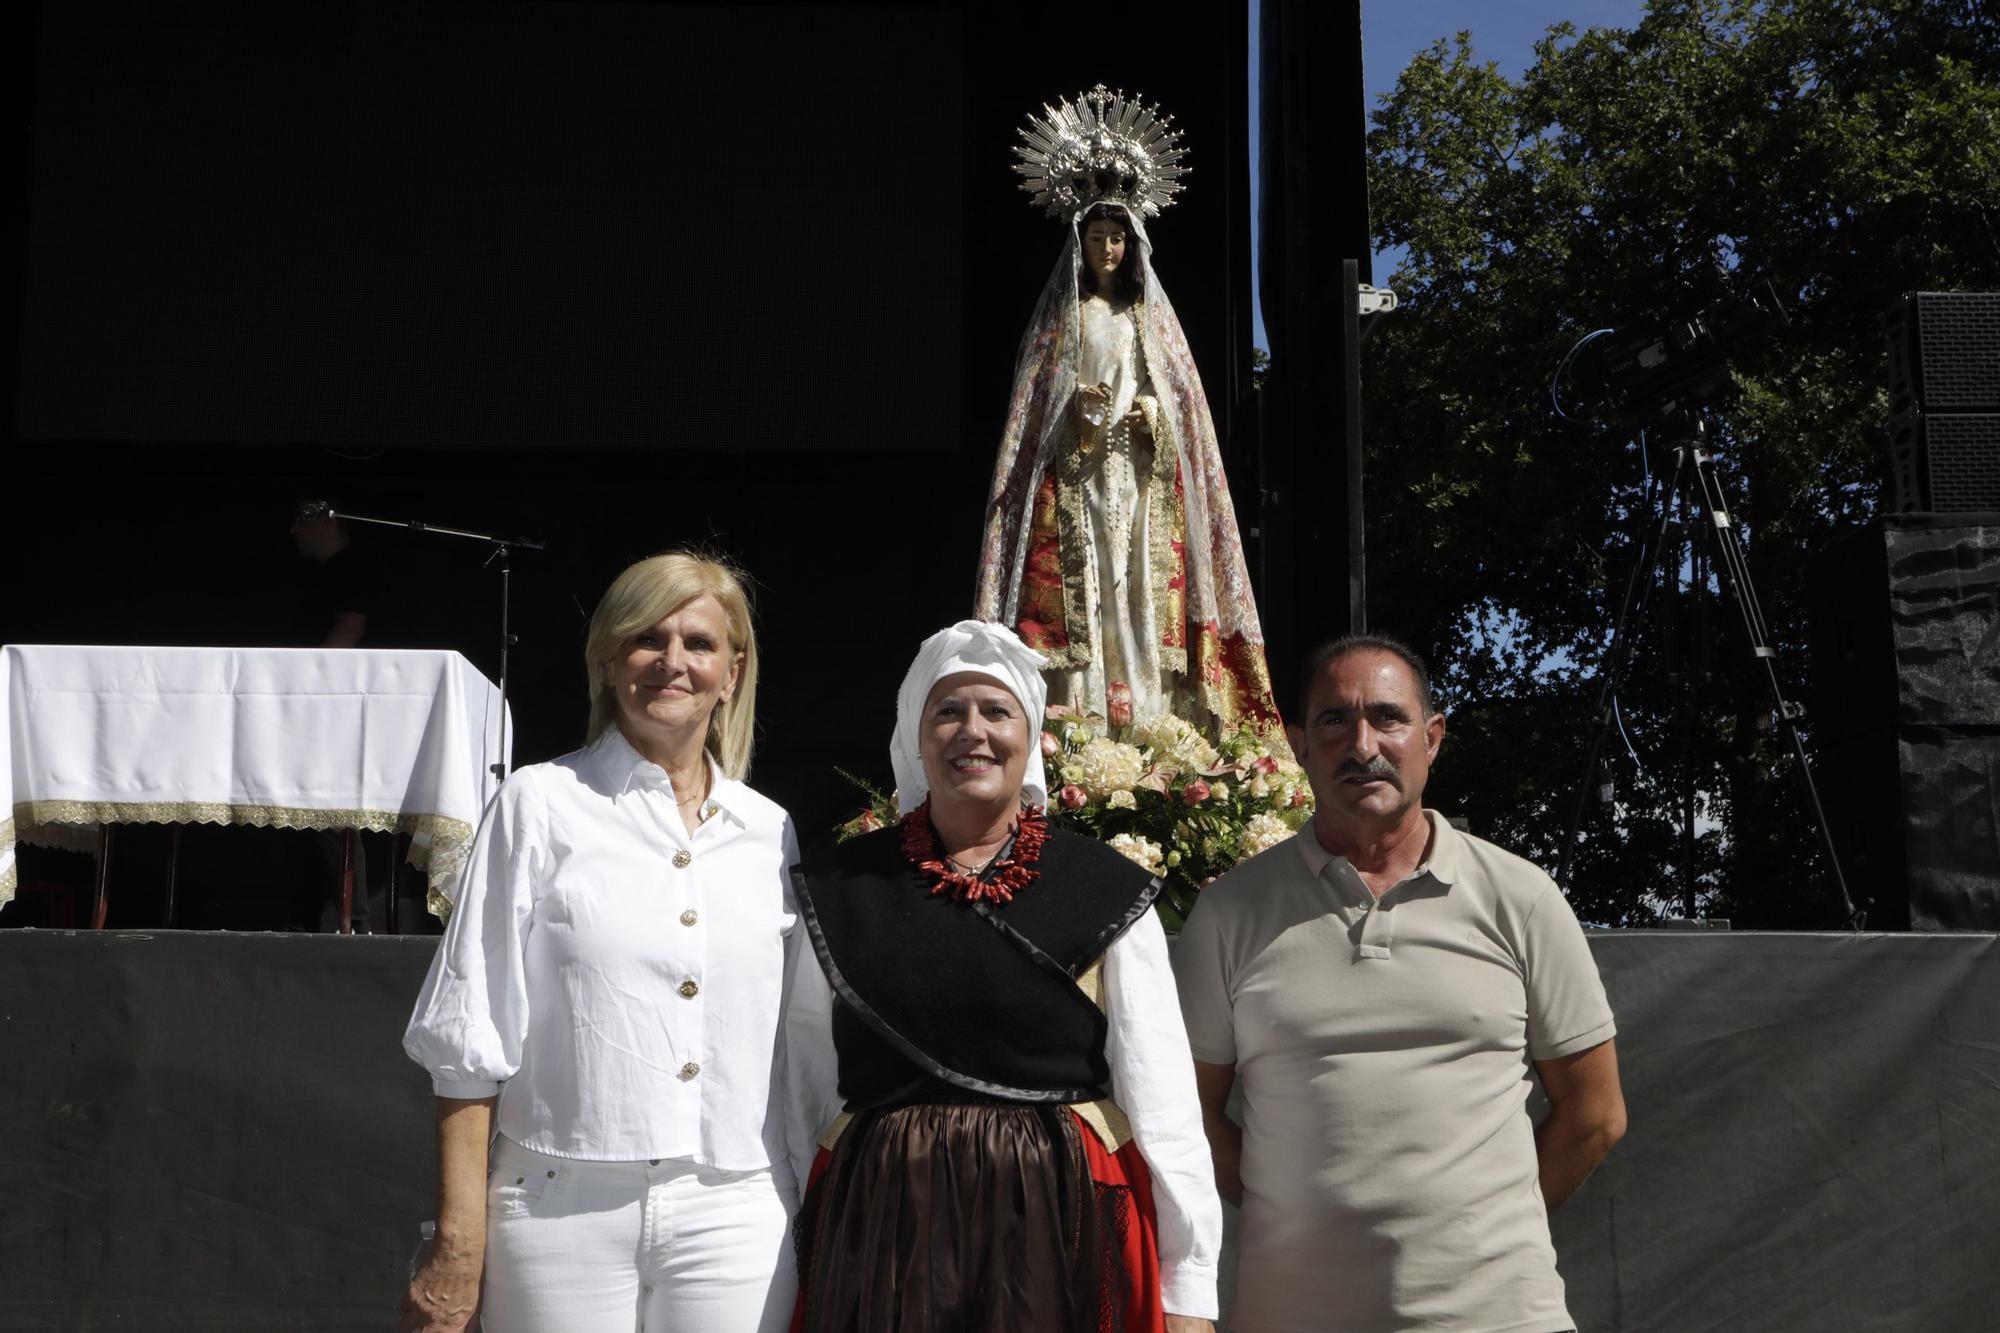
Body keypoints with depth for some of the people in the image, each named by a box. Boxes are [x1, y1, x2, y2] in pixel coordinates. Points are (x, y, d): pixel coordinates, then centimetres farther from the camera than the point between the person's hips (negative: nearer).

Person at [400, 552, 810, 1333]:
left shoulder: (772, 835, 10)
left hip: (734, 1214, 3)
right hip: (562, 1205, -2)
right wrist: (460, 1246, -6)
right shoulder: (541, 806, 0)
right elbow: (471, 1039, -1)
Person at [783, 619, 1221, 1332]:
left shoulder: (1108, 893, 2)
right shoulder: (839, 892, 6)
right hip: (885, 1223, 1)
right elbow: (806, 1088, 10)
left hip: (1061, 1221, -1)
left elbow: (1163, 1098, -1)